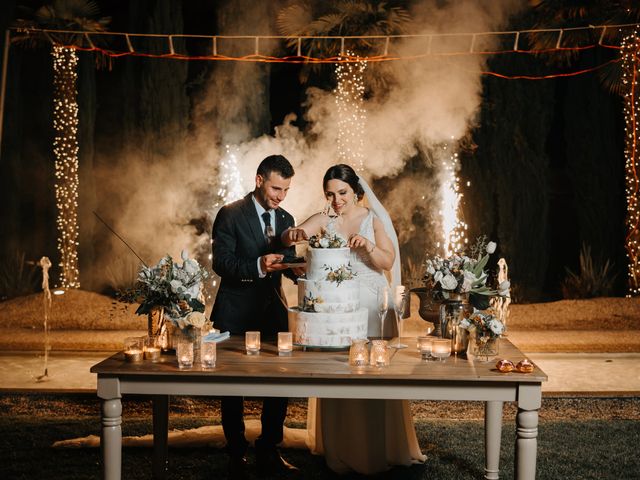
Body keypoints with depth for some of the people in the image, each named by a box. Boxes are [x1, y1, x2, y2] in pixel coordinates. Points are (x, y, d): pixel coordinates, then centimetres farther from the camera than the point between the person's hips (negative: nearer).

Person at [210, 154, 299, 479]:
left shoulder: (285, 219, 9)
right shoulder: (230, 215, -8)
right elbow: (221, 262, -16)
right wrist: (258, 267, -31)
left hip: (273, 312, 5)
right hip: (236, 316, -4)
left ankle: (268, 452, 20)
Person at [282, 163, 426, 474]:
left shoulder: (373, 219, 3)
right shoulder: (323, 221, 5)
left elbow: (388, 262, -3)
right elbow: (286, 237, -9)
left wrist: (368, 246, -22)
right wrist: (294, 234, -31)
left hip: (370, 304, -1)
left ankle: (377, 451, 12)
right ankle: (341, 453, 12)